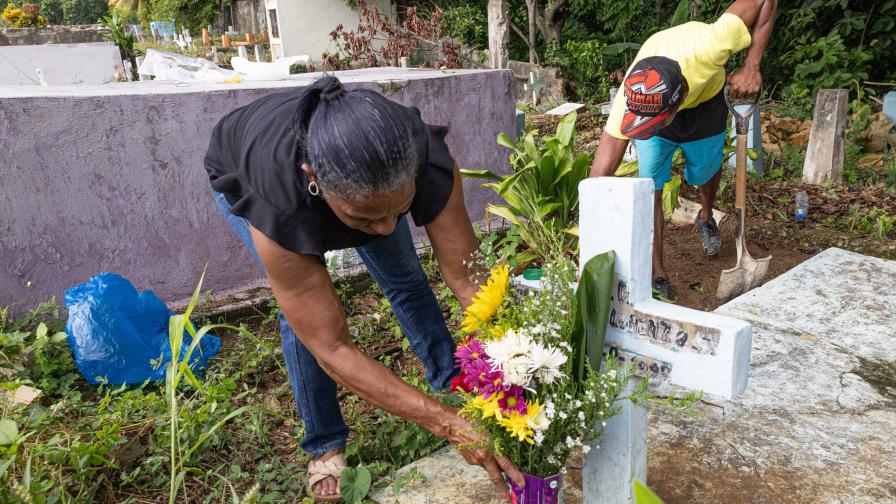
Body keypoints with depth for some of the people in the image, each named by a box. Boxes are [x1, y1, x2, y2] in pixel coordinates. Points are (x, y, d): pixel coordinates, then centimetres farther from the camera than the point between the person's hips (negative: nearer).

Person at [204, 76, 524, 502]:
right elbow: (331, 348, -42)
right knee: (303, 315, -15)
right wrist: (446, 423, -46)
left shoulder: (425, 161, -41)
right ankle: (325, 447, 9)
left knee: (406, 280, 3)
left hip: (355, 175, 3)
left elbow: (467, 278, -36)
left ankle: (454, 388, 25)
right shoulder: (276, 209, -47)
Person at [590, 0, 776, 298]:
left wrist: (751, 67, -35)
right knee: (649, 189, -12)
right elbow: (601, 173, -39)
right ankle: (657, 274, 0)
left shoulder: (705, 47, -46)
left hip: (705, 100, 1)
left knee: (705, 172, 15)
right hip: (654, 104, -1)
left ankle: (706, 218, 51)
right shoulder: (630, 99, -41)